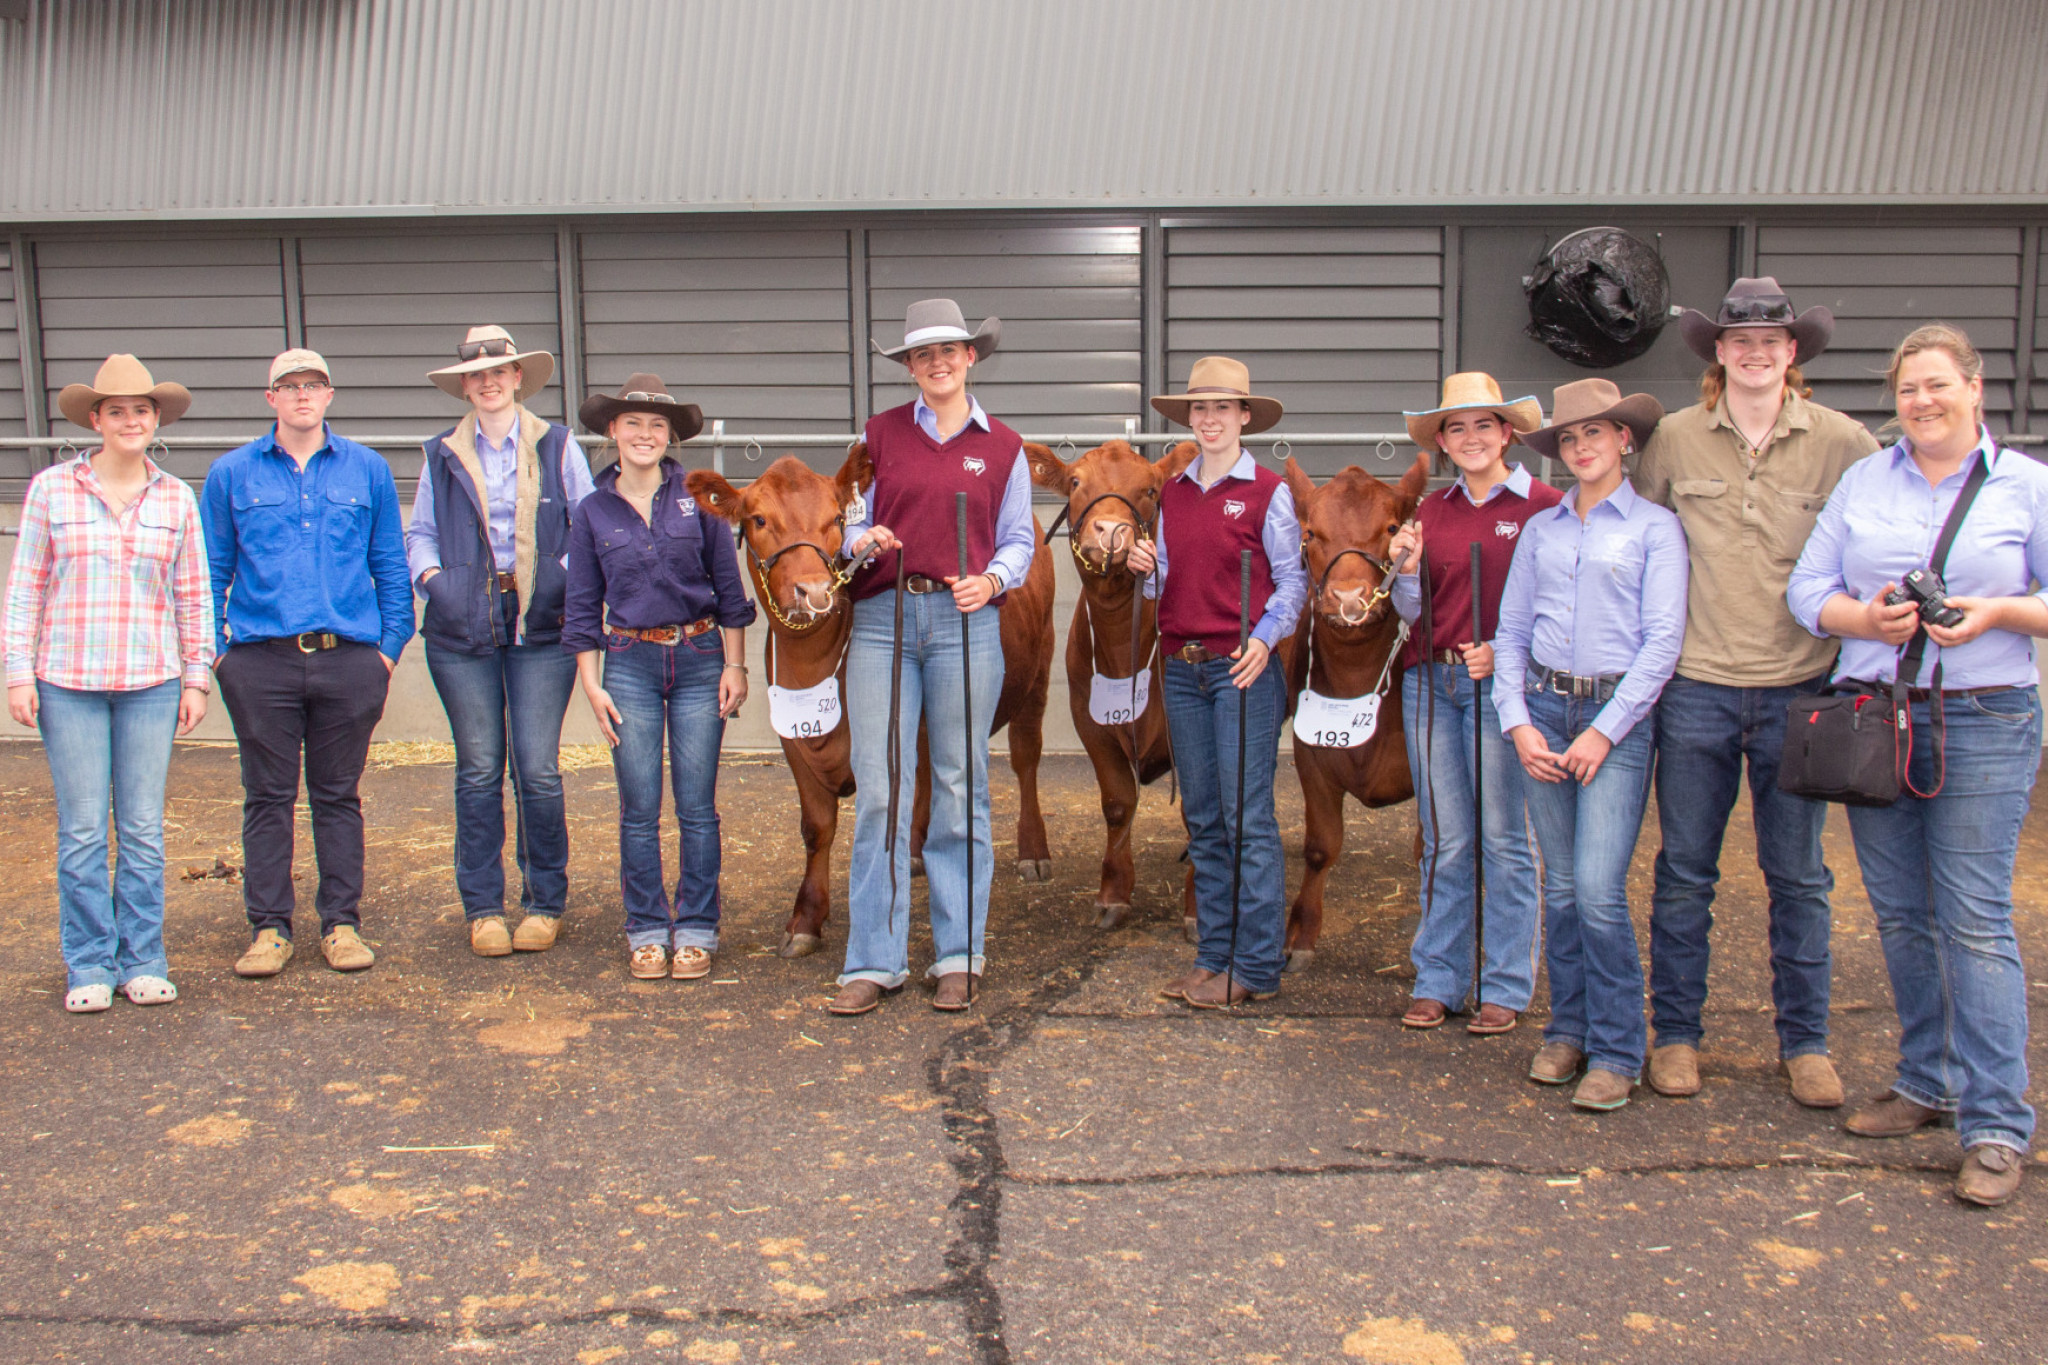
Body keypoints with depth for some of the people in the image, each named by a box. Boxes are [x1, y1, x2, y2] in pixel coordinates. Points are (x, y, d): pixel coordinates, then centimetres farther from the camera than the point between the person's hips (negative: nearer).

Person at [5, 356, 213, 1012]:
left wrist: (197, 677, 6)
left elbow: (193, 595, 10)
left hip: (151, 684, 1)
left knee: (144, 829, 4)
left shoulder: (176, 498, 6)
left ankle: (142, 961, 16)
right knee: (82, 830, 1)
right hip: (68, 683, -1)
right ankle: (89, 965, 13)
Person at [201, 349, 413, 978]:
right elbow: (210, 569, 10)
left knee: (339, 794, 7)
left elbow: (391, 567, 11)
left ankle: (342, 922, 16)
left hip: (348, 659, 0)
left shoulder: (368, 470, 9)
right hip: (261, 661, 0)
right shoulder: (232, 473, 8)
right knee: (268, 796, 5)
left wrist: (390, 645, 4)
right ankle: (269, 927, 14)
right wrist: (213, 649, 2)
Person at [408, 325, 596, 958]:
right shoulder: (442, 454, 11)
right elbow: (419, 533, 17)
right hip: (462, 630, 2)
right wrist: (431, 575, -2)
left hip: (540, 627, -1)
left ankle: (546, 904, 13)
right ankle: (482, 908, 15)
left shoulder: (557, 446, 6)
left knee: (538, 771, -2)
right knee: (479, 771, 4)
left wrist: (565, 576, -9)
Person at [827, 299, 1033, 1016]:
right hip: (882, 617, 0)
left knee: (960, 788, 5)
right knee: (878, 789, -1)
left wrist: (993, 579, -10)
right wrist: (861, 542, -10)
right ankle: (874, 960, 8)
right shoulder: (879, 433, 10)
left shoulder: (1003, 447, 9)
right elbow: (854, 519, 12)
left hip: (965, 621, 0)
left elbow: (1019, 539, 10)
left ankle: (959, 956, 16)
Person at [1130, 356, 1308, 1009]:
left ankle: (1256, 968, 2)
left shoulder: (1269, 491, -2)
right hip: (1182, 669, 6)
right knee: (1203, 819, 10)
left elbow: (1291, 580, -3)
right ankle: (1214, 956, 19)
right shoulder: (1172, 492, 13)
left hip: (1243, 667, -6)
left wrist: (1264, 639, -19)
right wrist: (1146, 567, -2)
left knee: (1248, 817, -5)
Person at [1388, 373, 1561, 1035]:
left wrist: (1504, 650, -16)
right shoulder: (1431, 511, 9)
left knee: (1503, 840, 3)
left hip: (1502, 683, -4)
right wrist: (1407, 569, -8)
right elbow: (1412, 612, 12)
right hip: (1429, 683, 4)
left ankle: (1506, 987, 15)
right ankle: (1437, 980, 19)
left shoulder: (1544, 505, -3)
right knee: (1444, 842, 10)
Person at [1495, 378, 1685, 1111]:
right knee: (1560, 887, 8)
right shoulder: (1540, 529, 11)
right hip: (1545, 707, 4)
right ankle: (1567, 1030, 21)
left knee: (1599, 891, -10)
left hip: (1618, 712, -4)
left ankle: (1615, 1052, 2)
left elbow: (1663, 639, -6)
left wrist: (1605, 731, -11)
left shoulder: (1654, 526, 0)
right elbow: (1511, 633, 10)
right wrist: (1518, 722, -3)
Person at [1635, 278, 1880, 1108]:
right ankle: (1675, 1034, 20)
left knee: (1798, 877, 9)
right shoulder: (1675, 439, 2)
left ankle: (1805, 1042, 22)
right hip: (1696, 688, 0)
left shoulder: (1840, 442, -1)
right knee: (1684, 874, 7)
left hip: (1799, 690, 0)